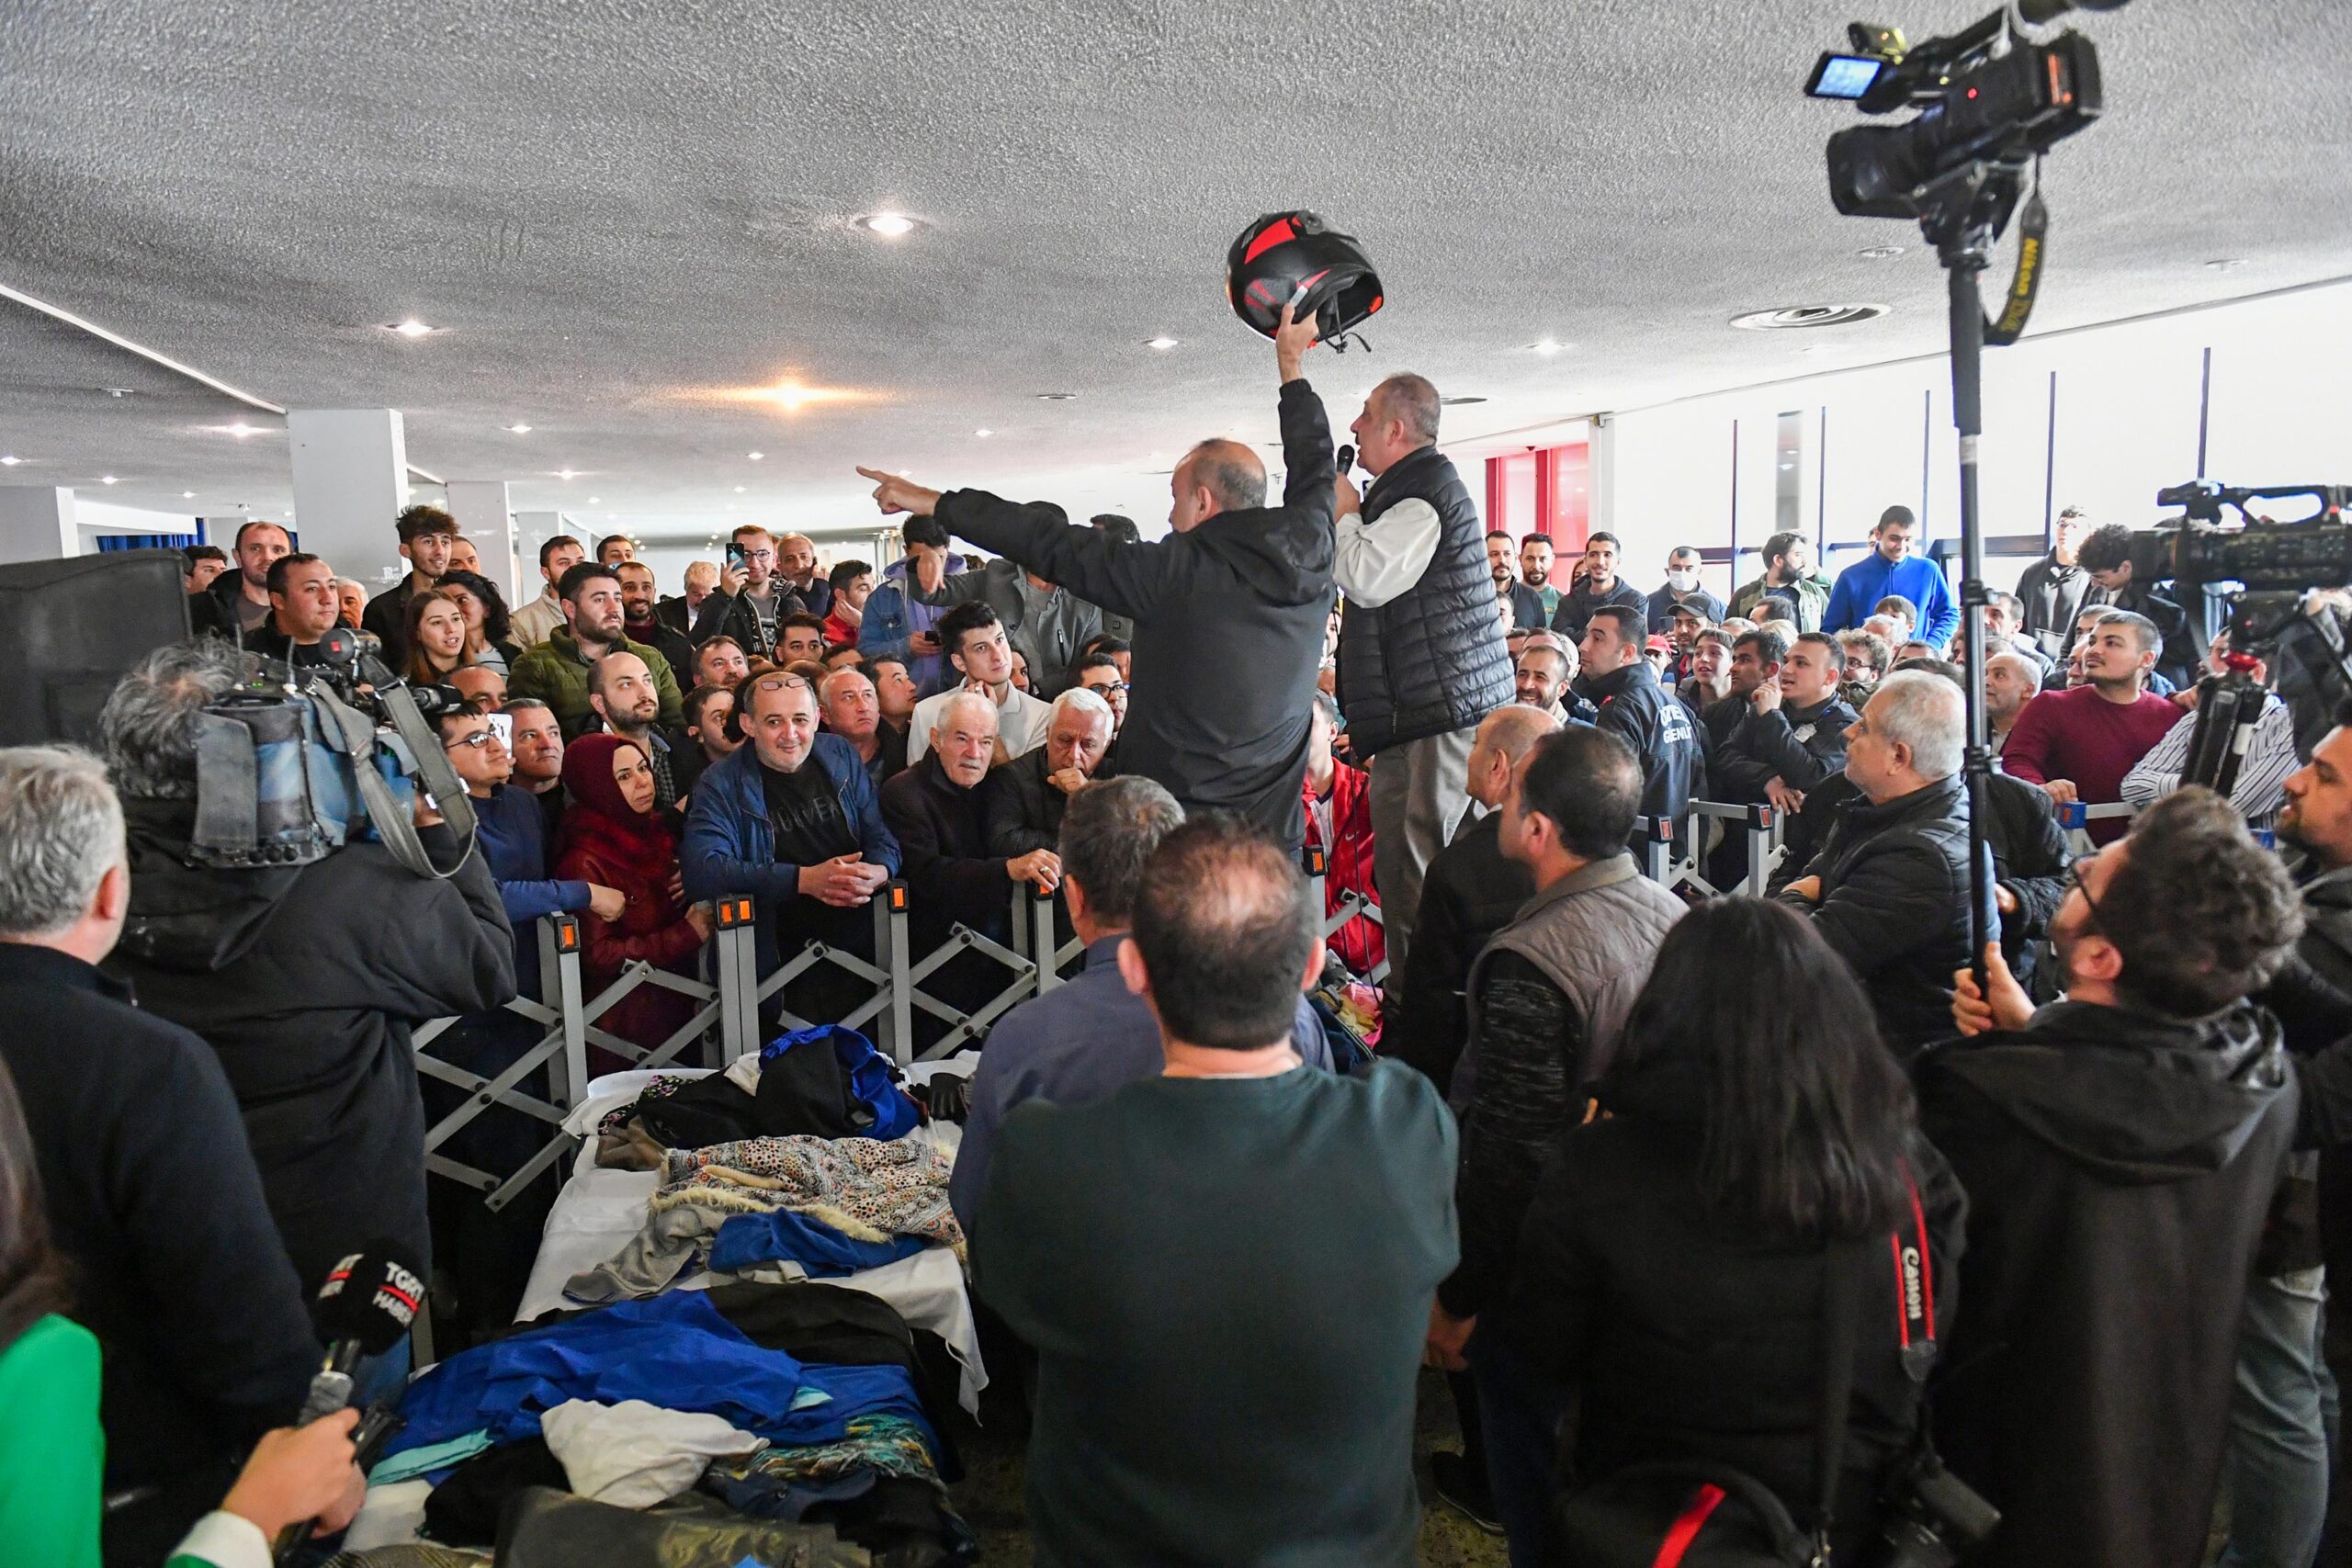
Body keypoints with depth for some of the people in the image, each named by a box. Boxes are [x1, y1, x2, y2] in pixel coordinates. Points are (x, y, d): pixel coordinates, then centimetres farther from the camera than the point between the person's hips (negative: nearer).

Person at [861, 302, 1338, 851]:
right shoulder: (1311, 558, 2)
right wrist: (1291, 366, 37)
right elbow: (1315, 470, 22)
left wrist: (937, 504, 4)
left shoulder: (1175, 573, -13)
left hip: (1175, 831, -5)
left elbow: (1051, 543, -6)